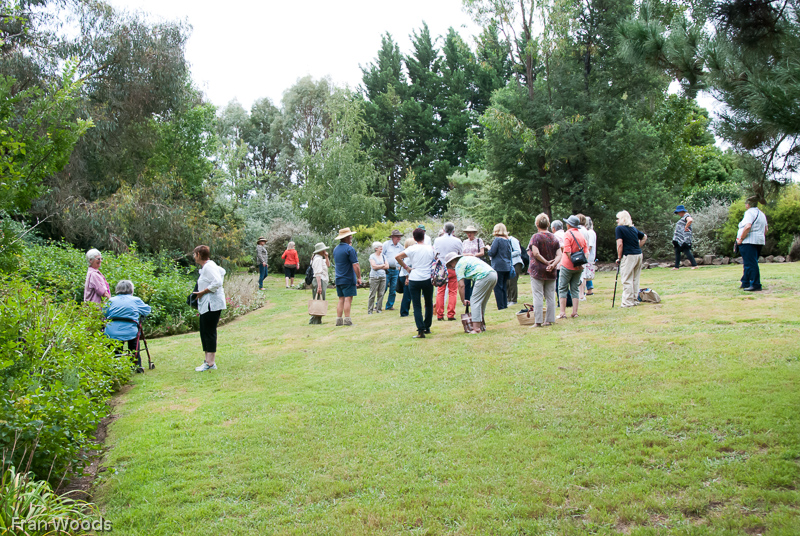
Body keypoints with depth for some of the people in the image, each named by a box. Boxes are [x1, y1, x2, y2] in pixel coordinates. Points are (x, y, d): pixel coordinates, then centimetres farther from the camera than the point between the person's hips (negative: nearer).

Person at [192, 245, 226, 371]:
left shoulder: (208, 267, -15)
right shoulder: (206, 266, 16)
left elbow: (217, 282, -26)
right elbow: (221, 271, 29)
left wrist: (202, 292, -17)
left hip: (212, 305, -11)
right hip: (206, 305, 11)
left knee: (209, 333, -7)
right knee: (205, 333, 13)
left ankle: (210, 363, -3)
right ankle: (208, 360, 20)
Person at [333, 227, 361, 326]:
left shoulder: (335, 249, 11)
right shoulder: (349, 249, -13)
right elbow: (355, 265, -17)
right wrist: (359, 277, -9)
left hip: (338, 279, 7)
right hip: (348, 279, -7)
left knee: (341, 299, 10)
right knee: (348, 299, -5)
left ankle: (339, 319, 8)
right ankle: (347, 320, -7)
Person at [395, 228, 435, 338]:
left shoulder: (412, 249, -5)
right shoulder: (431, 249, 0)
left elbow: (398, 257, -10)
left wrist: (406, 267, -1)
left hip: (414, 280, -2)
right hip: (427, 279, 2)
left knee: (417, 306, 0)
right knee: (429, 304, 19)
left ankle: (421, 330, -10)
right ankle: (427, 327, 24)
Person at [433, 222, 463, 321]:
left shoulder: (437, 240, 0)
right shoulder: (457, 241, -6)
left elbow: (434, 254, 9)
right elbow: (460, 254, 6)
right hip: (453, 268, -2)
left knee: (440, 292, 7)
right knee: (452, 292, 4)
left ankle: (439, 315, 7)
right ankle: (451, 315, 1)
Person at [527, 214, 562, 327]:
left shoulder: (536, 237, -7)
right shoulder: (554, 238, 8)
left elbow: (536, 253, -19)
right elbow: (559, 255, -1)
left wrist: (546, 262, -11)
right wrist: (553, 264, -13)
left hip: (537, 271, -5)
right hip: (551, 272, 5)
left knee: (538, 297, -4)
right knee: (550, 297, 9)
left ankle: (538, 321, -5)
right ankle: (550, 320, 11)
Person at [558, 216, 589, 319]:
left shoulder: (568, 234, -9)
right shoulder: (581, 235, 11)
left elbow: (567, 251, -19)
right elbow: (586, 252, 7)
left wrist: (574, 263, -15)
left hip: (567, 266, -6)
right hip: (578, 267, 6)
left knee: (562, 289, 1)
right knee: (575, 289, 11)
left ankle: (563, 313, -3)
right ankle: (575, 312, 8)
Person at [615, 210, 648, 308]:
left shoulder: (619, 228, -5)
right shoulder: (634, 228, 16)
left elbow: (620, 244, -13)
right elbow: (644, 237, 28)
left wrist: (619, 258, -5)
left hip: (629, 256, -7)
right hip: (639, 254, 7)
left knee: (627, 280, -4)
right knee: (635, 279, 13)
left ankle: (628, 302, -5)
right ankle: (635, 300, 17)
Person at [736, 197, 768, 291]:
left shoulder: (750, 212, -9)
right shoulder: (761, 214, 20)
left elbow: (747, 227, -24)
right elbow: (766, 230, 21)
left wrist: (741, 238, -17)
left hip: (749, 241, -10)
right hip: (759, 242, 10)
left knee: (750, 264, -10)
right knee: (749, 263, 15)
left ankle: (755, 285, -13)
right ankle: (746, 283, 20)